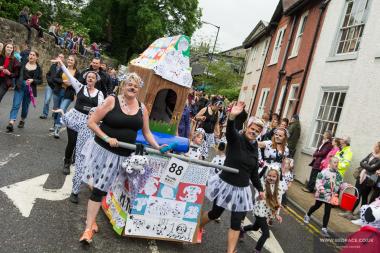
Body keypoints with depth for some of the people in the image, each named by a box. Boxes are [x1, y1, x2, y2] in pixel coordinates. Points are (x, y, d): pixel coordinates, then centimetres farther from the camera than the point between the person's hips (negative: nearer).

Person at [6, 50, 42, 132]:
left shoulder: (38, 68, 4)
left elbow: (40, 81, 3)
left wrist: (33, 80, -13)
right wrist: (17, 83, -1)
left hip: (30, 89, 0)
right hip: (20, 87, 0)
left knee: (25, 106, 10)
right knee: (16, 105, -10)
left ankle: (22, 121, 34)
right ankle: (11, 123, -19)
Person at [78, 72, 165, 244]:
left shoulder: (142, 108, 4)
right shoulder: (112, 101, -9)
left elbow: (146, 132, 10)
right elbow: (91, 122, -9)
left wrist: (157, 147, -4)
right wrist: (107, 138, -19)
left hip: (122, 155, 3)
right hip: (102, 149, -3)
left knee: (100, 189, 10)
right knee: (96, 186, 2)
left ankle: (89, 228, 23)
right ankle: (91, 221, 21)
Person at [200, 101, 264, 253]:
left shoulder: (254, 149, 4)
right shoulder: (236, 139, -12)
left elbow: (254, 172, 14)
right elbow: (230, 130, -37)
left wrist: (259, 189, 16)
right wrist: (232, 117, -56)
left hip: (242, 189, 4)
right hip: (225, 184, -4)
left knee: (236, 222, 3)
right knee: (215, 213, 13)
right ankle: (198, 228, 45)